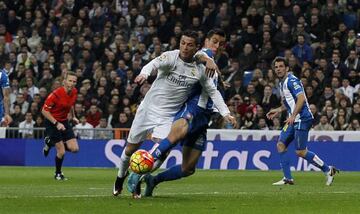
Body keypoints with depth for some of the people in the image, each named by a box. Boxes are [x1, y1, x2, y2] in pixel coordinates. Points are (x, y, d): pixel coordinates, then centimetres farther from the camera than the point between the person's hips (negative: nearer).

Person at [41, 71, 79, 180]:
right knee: (61, 152, -9)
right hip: (52, 122, -7)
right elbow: (44, 110, -20)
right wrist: (56, 123, -25)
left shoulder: (74, 92, -4)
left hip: (64, 121, 7)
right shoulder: (56, 94, -25)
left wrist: (73, 117, 8)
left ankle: (50, 143, 23)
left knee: (74, 148, -2)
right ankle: (58, 174, 19)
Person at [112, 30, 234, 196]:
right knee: (131, 147, 7)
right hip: (149, 107, -2)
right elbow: (154, 64, -32)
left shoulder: (200, 70, -2)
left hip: (168, 115, 2)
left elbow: (213, 91, 7)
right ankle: (121, 175, 36)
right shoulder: (171, 57, -13)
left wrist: (225, 113, -4)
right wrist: (144, 74, -55)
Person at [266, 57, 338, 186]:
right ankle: (287, 178, 1)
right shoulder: (282, 83, 18)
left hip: (302, 118, -10)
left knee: (300, 152, -10)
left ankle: (328, 170, 1)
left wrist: (293, 115, -28)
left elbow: (301, 98, -23)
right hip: (293, 120, 10)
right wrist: (278, 110, 22)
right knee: (281, 145, 1)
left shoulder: (291, 81, -13)